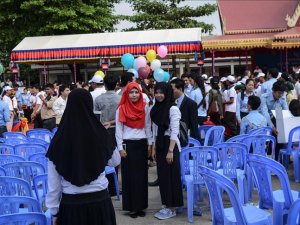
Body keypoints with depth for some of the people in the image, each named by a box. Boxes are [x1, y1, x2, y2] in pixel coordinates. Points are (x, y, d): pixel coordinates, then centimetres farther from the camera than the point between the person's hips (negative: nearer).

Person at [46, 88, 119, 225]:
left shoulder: (59, 140, -13)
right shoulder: (101, 135, -11)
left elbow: (54, 182, -6)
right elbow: (115, 161, 8)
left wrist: (54, 211, 5)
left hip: (71, 203, -1)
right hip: (100, 201, 1)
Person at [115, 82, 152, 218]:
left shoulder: (145, 108, 5)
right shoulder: (121, 109, -3)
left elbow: (148, 127, 9)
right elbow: (118, 130, -3)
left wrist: (149, 144, 5)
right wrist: (120, 148, -7)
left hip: (142, 144, 3)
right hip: (128, 145, -3)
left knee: (142, 175, 7)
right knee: (129, 175, 3)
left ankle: (141, 206, 17)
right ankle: (131, 207, 11)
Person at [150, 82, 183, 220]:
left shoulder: (173, 108, -13)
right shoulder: (156, 108, 9)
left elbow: (174, 131, -17)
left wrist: (170, 151, -20)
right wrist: (154, 147, 13)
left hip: (170, 144, -7)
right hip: (159, 144, 8)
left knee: (171, 175, -1)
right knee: (162, 175, 12)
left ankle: (171, 208, 9)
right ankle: (166, 204, 23)